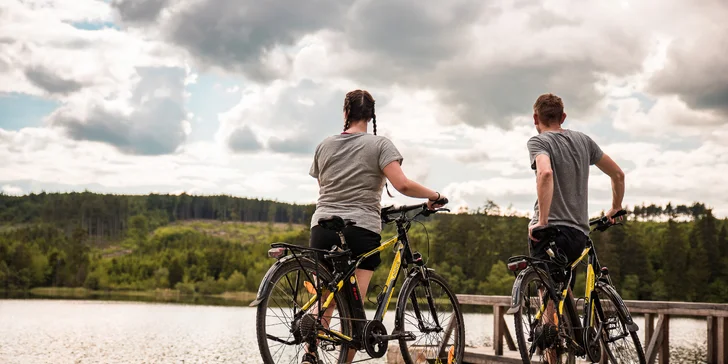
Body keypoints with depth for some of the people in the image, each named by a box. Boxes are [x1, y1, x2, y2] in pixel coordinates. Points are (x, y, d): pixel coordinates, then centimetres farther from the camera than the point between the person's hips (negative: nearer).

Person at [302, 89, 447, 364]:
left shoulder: (324, 146, 12)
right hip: (362, 230, -3)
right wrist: (434, 195, 2)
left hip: (324, 227, 4)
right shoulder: (379, 144, -1)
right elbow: (402, 185, -14)